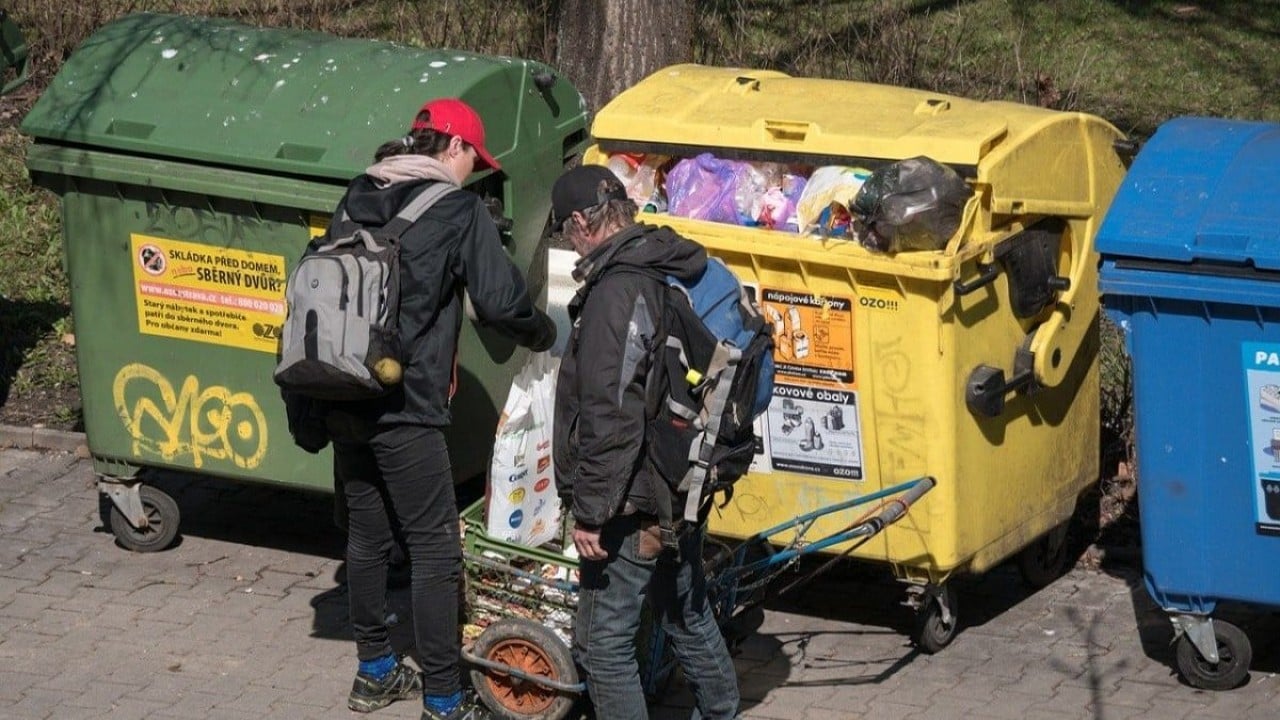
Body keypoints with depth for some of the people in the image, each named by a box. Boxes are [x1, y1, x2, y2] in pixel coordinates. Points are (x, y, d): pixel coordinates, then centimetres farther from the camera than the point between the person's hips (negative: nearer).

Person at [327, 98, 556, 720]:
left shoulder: (356, 199, 11)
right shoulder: (459, 212, -8)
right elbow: (500, 302, -10)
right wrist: (546, 335, 10)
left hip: (343, 403, 7)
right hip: (404, 410, -7)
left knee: (366, 536, 18)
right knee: (434, 550, -1)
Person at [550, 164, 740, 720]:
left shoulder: (617, 292, -22)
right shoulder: (675, 270, 7)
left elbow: (610, 417, -26)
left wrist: (591, 510, -20)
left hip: (635, 502, -10)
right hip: (685, 486, 10)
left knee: (602, 640, -2)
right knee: (686, 611, 25)